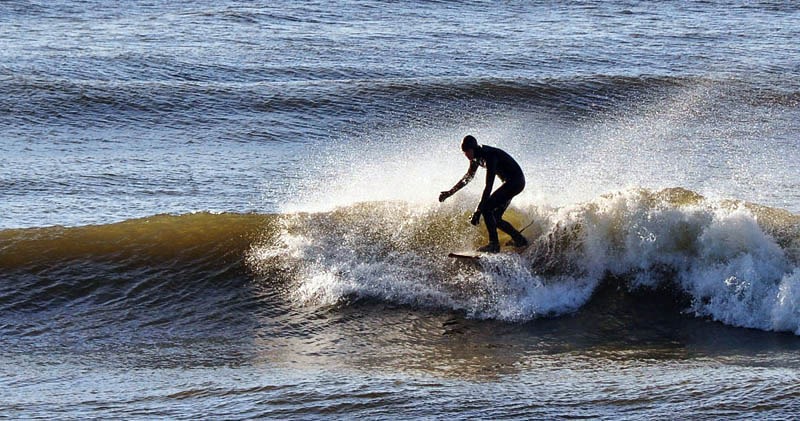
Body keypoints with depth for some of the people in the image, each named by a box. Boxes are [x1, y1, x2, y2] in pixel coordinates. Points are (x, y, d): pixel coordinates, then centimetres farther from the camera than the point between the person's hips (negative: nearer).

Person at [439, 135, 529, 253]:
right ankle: (519, 239, 18)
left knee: (486, 208, -19)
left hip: (516, 181, -10)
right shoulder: (477, 156, -1)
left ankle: (494, 244, -18)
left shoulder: (489, 156, -28)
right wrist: (450, 192, 12)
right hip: (509, 182, 10)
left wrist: (478, 210, -34)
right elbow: (468, 177, 16)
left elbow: (488, 186, -32)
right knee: (495, 218, 6)